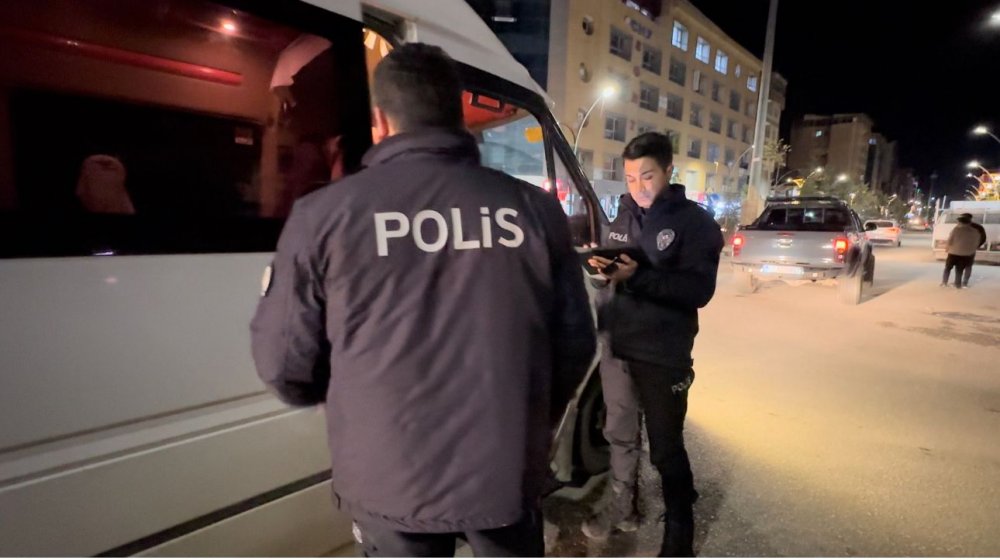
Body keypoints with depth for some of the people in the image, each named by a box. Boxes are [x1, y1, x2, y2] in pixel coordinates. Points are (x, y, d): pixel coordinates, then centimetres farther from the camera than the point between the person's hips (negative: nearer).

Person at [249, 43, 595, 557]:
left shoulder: (323, 214, -12)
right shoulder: (533, 207, -5)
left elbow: (284, 363, -6)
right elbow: (576, 342, 0)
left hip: (390, 480, -1)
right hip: (507, 470, 2)